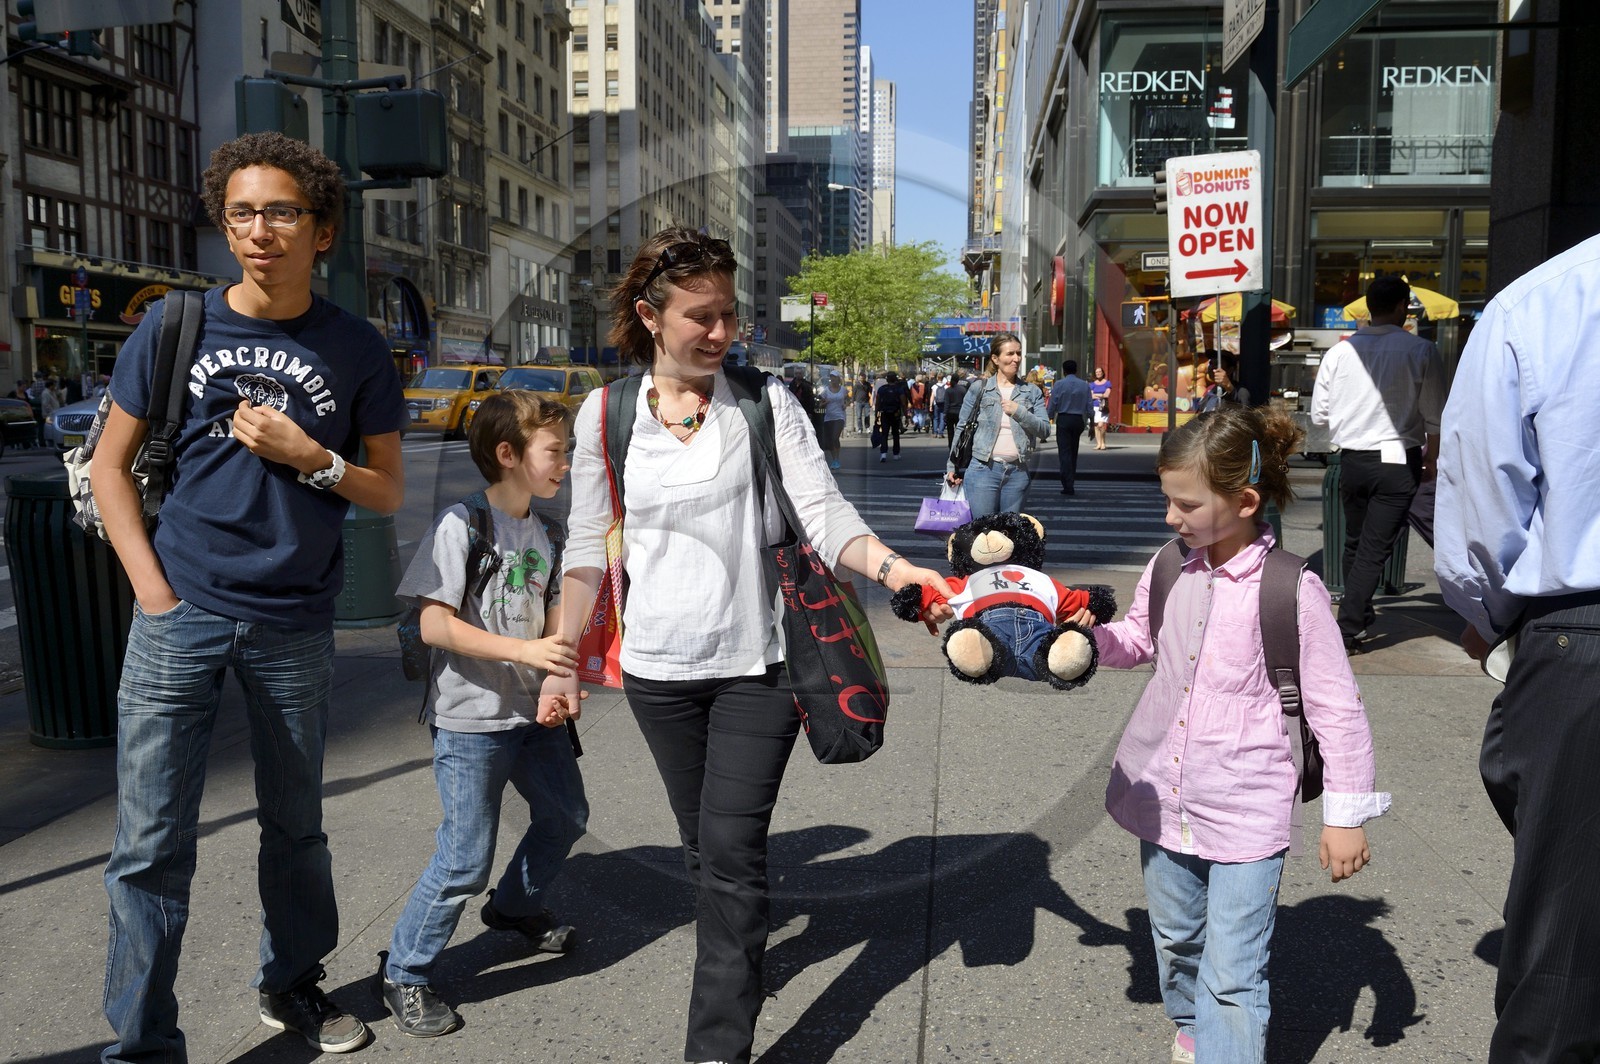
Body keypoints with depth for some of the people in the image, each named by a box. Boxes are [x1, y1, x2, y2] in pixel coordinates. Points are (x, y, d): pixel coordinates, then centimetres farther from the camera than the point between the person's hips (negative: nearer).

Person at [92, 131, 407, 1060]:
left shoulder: (357, 349, 1)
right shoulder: (175, 326, 1)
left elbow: (388, 492, 4)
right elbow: (112, 464, 7)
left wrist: (308, 457, -14)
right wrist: (152, 585, -3)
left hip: (297, 624, 1)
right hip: (182, 612, 0)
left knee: (296, 824, 16)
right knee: (152, 845, 1)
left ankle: (293, 983, 37)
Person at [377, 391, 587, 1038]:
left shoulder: (544, 533, 8)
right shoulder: (461, 523, -15)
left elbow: (553, 625, 10)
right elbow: (434, 624, -21)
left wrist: (556, 687, -8)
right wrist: (526, 650, -27)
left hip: (532, 715, 8)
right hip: (471, 720, -8)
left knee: (566, 817, 22)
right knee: (466, 860, -5)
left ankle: (515, 906, 47)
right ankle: (403, 974, 16)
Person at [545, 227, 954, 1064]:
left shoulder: (765, 402, -5)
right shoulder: (604, 415, 0)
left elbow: (822, 513, -11)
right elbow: (589, 547, 6)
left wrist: (894, 569, -28)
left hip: (754, 665, -2)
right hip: (658, 671, 3)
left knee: (732, 850, -5)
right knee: (700, 844, 16)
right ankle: (737, 960, 40)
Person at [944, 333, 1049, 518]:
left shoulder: (1032, 393, 11)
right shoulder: (979, 389, 5)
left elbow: (1045, 430, 3)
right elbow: (961, 429, 8)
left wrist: (1019, 411, -10)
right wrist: (952, 467, 4)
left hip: (1018, 472, 2)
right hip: (983, 469, -2)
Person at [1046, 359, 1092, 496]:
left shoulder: (1059, 384, -5)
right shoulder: (1085, 385, 4)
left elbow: (1052, 406, -6)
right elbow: (1089, 407, 4)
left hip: (1063, 419, -3)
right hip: (1078, 420, 3)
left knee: (1065, 453, -4)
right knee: (1073, 453, 15)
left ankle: (1068, 486, -11)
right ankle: (1071, 483, 22)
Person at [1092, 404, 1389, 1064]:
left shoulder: (1293, 589, -17)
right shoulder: (1168, 572, -3)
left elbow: (1337, 708, -11)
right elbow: (1137, 641, 17)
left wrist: (1346, 815, -7)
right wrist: (1086, 634, -4)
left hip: (1246, 814, -6)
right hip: (1166, 798, 6)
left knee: (1231, 977, -4)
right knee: (1175, 937, 25)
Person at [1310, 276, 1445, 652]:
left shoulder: (1339, 352, -1)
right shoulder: (1421, 352, -8)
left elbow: (1318, 414, 4)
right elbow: (1434, 416, -5)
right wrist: (1431, 459, 10)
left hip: (1352, 461, 3)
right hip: (1397, 462, -3)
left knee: (1355, 542, 19)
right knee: (1375, 548, -1)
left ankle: (1361, 615, 35)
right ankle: (1348, 629, -5)